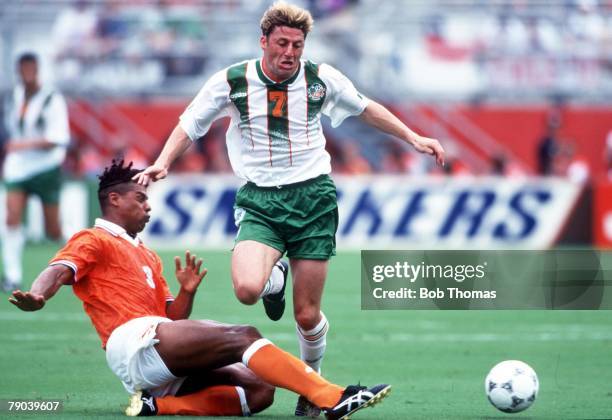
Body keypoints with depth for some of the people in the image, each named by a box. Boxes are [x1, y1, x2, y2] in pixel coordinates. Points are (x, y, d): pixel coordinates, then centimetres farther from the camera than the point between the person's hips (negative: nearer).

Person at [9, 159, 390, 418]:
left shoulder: (147, 257, 34)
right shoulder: (93, 241, 10)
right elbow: (59, 270, -11)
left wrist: (187, 292, 6)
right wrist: (37, 297, -35)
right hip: (135, 340, -9)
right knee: (243, 336, -23)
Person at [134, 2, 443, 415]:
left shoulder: (321, 78, 0)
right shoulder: (232, 82, -4)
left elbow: (366, 107, 17)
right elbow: (190, 125, 8)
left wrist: (413, 138, 16)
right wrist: (163, 163, -8)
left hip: (313, 196, 1)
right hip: (260, 200, -1)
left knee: (307, 315, -2)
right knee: (248, 288, -28)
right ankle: (275, 278, 12)